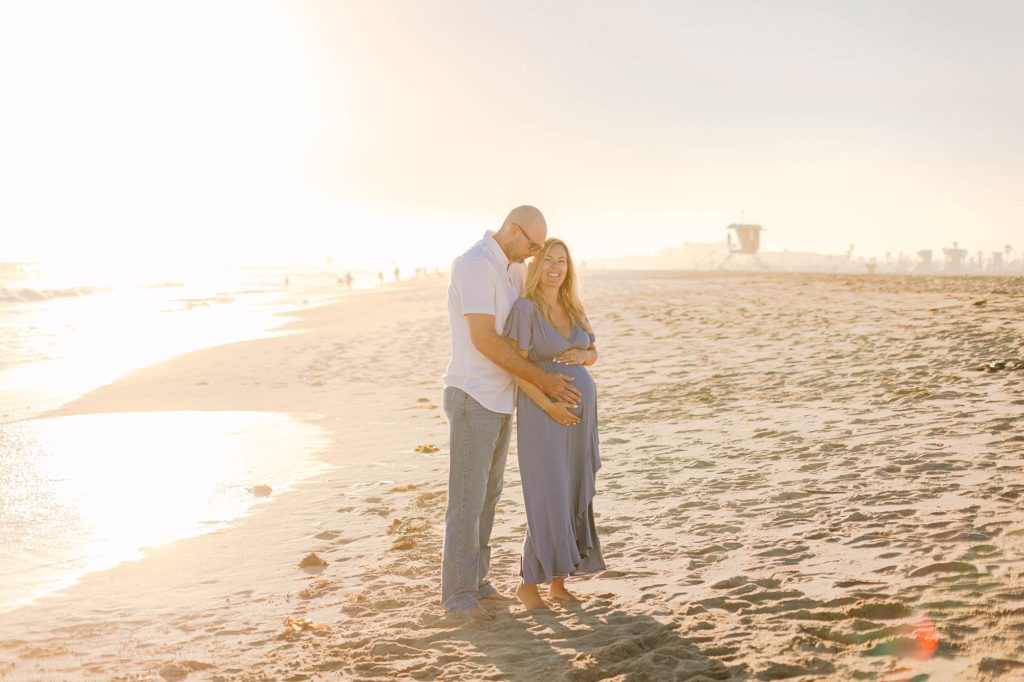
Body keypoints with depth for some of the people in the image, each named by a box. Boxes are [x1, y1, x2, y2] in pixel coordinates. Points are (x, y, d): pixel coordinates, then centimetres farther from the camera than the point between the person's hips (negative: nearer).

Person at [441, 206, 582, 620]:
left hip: (499, 398, 10)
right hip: (472, 398, -10)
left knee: (488, 492, 15)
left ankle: (474, 580, 25)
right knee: (467, 497, -5)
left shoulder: (512, 269, 11)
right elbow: (483, 339, -26)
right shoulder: (474, 265, -21)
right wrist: (541, 380, -22)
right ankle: (458, 594, 3)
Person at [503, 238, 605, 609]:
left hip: (580, 411, 7)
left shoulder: (573, 308, 9)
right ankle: (528, 582, 6)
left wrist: (580, 355, -7)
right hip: (544, 412, -7)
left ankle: (558, 582, 17)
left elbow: (593, 355, 16)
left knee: (574, 498, 8)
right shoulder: (525, 308, -12)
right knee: (548, 501, -9)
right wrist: (550, 406, -21)